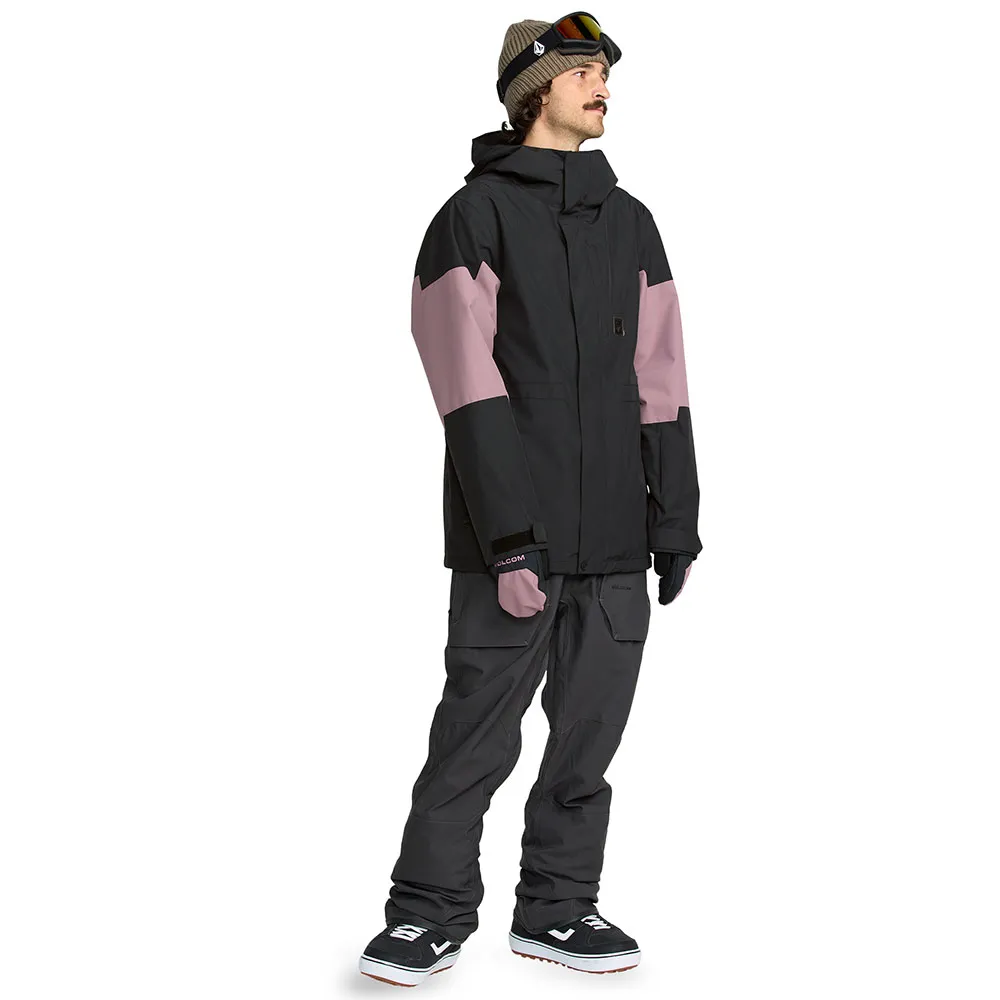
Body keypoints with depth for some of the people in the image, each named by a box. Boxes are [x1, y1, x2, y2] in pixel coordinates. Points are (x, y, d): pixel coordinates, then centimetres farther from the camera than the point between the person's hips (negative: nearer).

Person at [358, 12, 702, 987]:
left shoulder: (629, 223, 15)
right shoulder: (472, 219, -2)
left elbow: (657, 383, 14)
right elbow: (471, 393, -11)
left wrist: (675, 519, 10)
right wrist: (509, 539, -18)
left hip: (615, 540, 5)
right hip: (511, 540, -5)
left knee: (588, 732, 9)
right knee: (478, 731, -3)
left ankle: (557, 906, 22)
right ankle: (431, 913, 12)